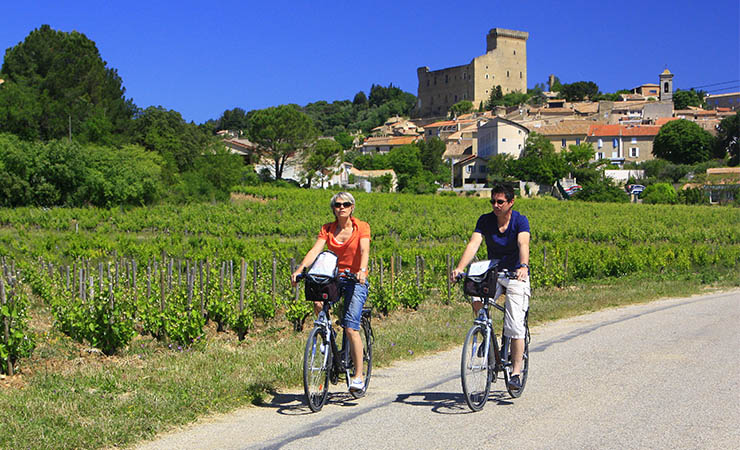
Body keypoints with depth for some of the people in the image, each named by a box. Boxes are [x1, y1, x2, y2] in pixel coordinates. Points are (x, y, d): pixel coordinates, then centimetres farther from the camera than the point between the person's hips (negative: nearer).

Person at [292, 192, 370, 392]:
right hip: (334, 276, 3)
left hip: (356, 279, -3)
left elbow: (364, 250, -20)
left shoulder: (361, 227, -4)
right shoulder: (327, 229, 4)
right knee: (318, 302, -29)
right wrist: (300, 269, -26)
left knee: (351, 328, -14)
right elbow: (315, 250, -9)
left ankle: (359, 376, -6)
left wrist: (362, 271, -39)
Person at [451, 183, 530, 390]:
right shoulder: (485, 220, -5)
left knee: (515, 325, -11)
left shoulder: (520, 220, -13)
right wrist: (460, 268, -35)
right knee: (477, 301, -27)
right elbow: (473, 244, -19)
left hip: (516, 275, -3)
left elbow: (523, 244, -30)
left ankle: (516, 373, -1)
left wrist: (523, 267, -50)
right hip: (492, 272, 3)